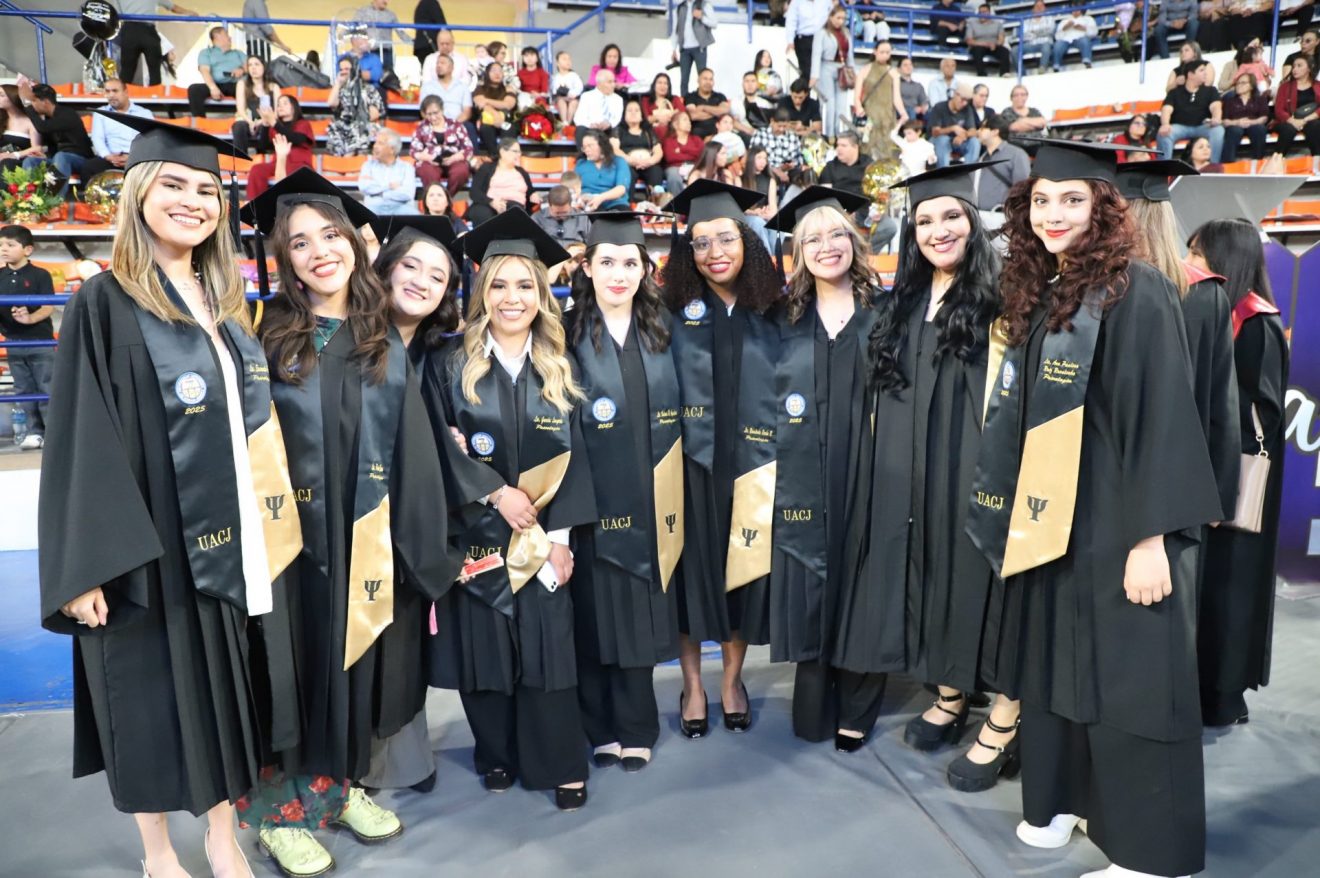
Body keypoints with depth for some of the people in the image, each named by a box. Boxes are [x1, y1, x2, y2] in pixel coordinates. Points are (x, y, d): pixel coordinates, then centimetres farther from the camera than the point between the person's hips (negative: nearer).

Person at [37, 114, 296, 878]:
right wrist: (87, 565, -17)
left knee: (224, 688, 13)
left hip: (229, 534, 5)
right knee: (154, 694, 8)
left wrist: (266, 520, 13)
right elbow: (81, 446, -12)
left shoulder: (226, 304, 10)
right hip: (149, 542, -5)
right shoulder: (105, 305, -8)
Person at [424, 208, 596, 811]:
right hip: (477, 535, -1)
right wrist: (496, 494, -15)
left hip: (545, 536, 1)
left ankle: (559, 766, 14)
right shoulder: (450, 365, 0)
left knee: (547, 648, 2)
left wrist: (559, 534, -7)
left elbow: (573, 454, 2)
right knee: (486, 648, 6)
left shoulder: (559, 370, 6)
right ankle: (497, 756, 25)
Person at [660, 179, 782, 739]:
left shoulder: (769, 313, 2)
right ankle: (692, 685, 25)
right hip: (692, 463, -2)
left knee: (744, 571, 12)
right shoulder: (673, 313, -4)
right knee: (693, 569, 8)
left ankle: (733, 679, 30)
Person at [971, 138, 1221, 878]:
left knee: (1129, 682, 1)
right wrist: (1021, 515, 14)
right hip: (1054, 518, 7)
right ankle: (1073, 799, 32)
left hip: (1120, 523, -7)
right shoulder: (1039, 296, 9)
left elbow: (1162, 418, -18)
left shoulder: (1136, 292, -13)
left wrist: (1151, 538, -21)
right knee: (1065, 666, 15)